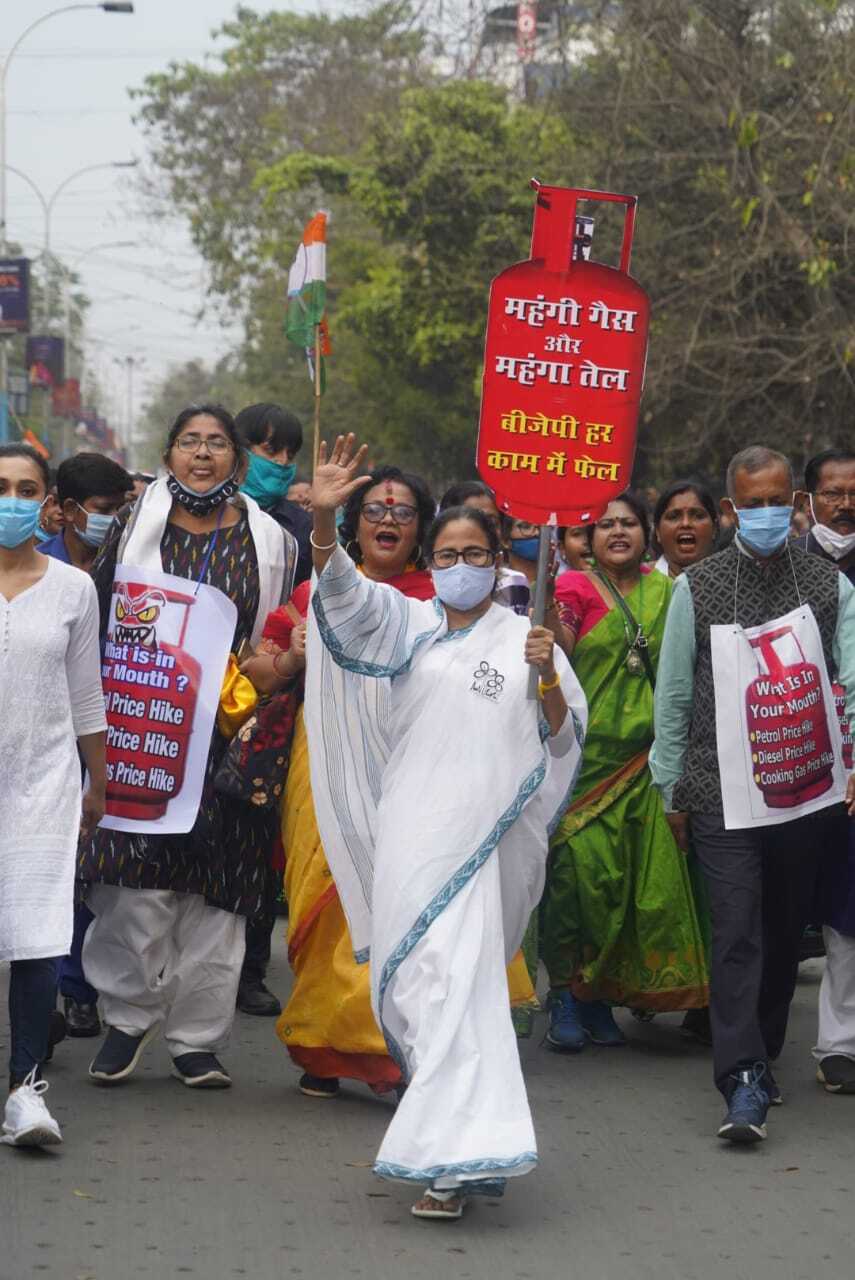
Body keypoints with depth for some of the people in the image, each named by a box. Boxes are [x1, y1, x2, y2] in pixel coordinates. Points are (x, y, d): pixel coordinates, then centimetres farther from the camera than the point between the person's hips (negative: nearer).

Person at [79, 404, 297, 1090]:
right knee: (139, 881, -10)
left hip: (229, 736, 1)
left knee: (215, 890, 1)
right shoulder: (134, 531, 9)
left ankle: (198, 1039, 10)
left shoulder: (271, 543, 9)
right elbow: (95, 621, 9)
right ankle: (129, 1016, 8)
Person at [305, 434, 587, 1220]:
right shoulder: (409, 624, 12)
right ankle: (446, 1135, 20)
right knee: (406, 984, 5)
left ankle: (453, 1159, -16)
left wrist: (548, 679, -12)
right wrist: (324, 519, -23)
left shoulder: (522, 639, 9)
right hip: (405, 834, 3)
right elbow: (344, 592, -5)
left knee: (455, 985, -12)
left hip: (477, 837, -3)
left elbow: (563, 740, 8)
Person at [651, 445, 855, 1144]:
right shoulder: (697, 588, 3)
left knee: (786, 930, 11)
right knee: (738, 930, -9)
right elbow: (673, 694, 8)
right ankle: (744, 1084, -13)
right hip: (722, 791, -2)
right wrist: (673, 790, 7)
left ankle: (761, 1057, 28)